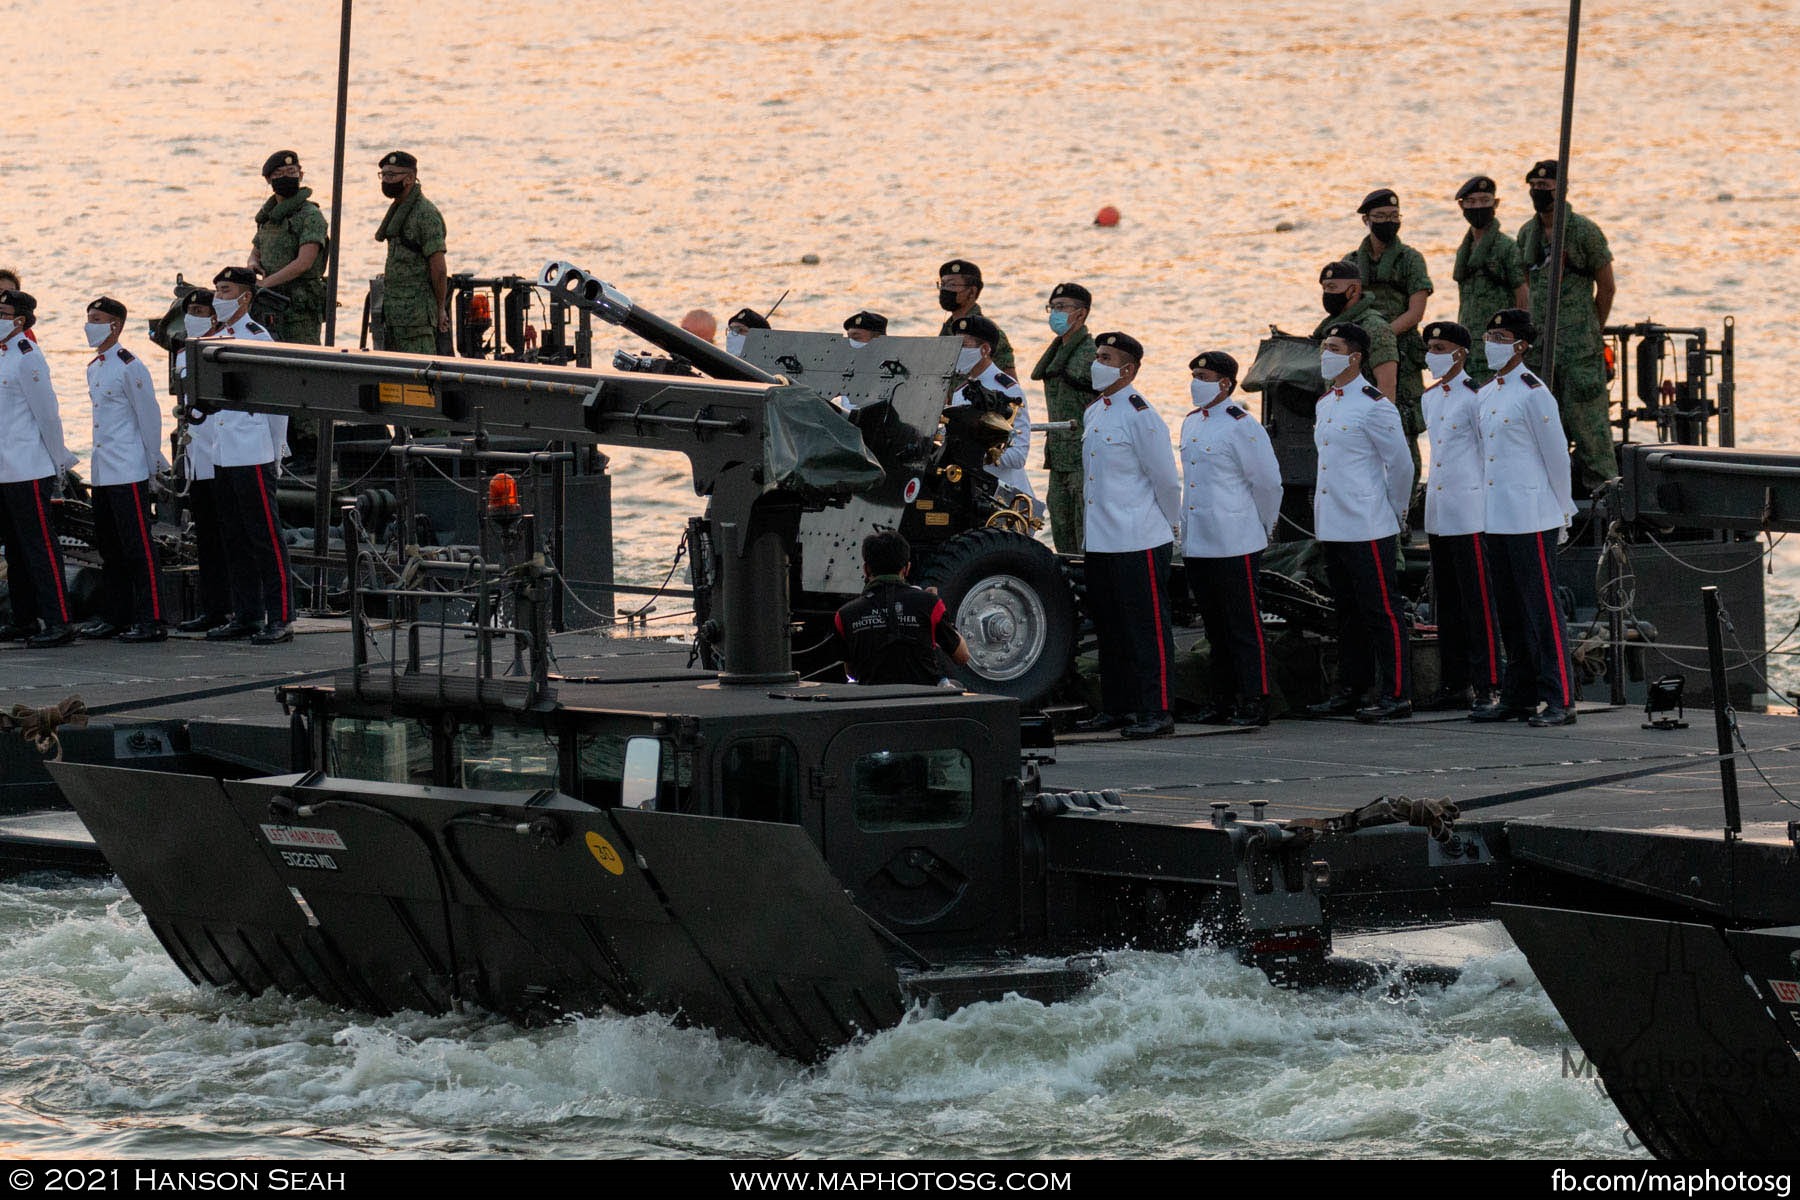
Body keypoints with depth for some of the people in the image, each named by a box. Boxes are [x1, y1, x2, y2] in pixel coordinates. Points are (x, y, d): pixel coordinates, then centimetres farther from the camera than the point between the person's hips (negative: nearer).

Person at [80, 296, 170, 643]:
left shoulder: (130, 367, -12)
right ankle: (117, 617, 19)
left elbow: (149, 416, -10)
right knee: (109, 548, 12)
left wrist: (153, 463, -7)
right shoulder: (93, 368, 15)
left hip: (129, 472, -9)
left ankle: (152, 620, -8)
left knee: (137, 546, -8)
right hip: (101, 470, 9)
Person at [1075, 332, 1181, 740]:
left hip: (1139, 542, -9)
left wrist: (1169, 526, 1)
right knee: (1109, 629, 13)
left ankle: (1157, 712, -4)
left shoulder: (1140, 416, -13)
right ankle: (1116, 708, 21)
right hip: (1099, 540, 9)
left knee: (1148, 629, -5)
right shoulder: (1093, 414, 14)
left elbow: (1166, 480, -9)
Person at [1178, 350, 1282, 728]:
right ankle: (1224, 700, 19)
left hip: (1235, 545, -8)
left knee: (1244, 627, -4)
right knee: (1215, 627, 13)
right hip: (1196, 544, 8)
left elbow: (1267, 482, -7)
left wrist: (1259, 526, 2)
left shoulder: (1242, 426, -11)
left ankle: (1254, 702, -1)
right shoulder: (1192, 423, 13)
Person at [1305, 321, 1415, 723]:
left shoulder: (1374, 406, -12)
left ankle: (1396, 695, -3)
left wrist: (1394, 512, 2)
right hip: (1331, 526, 8)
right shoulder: (1325, 403, 13)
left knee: (1381, 611, -5)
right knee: (1347, 611, 14)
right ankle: (1350, 690, 20)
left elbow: (1401, 465, -8)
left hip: (1368, 528, -8)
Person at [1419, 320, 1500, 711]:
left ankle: (1486, 686, -5)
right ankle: (1454, 685, 18)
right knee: (1446, 603, 12)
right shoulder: (1430, 398, 14)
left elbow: (1491, 454, -10)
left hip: (1469, 511, -9)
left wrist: (1487, 504, -11)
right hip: (1437, 512, 9)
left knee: (1478, 602, -6)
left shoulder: (1473, 397, -10)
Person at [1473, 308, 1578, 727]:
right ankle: (1519, 696, 18)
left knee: (1542, 609, -8)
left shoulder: (1533, 393, -10)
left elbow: (1557, 454, -9)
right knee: (1510, 612, 12)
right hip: (1497, 517, 8)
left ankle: (1559, 700, -7)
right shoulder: (1486, 394, 13)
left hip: (1531, 518, -8)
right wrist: (1489, 505, 18)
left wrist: (1563, 514, -7)